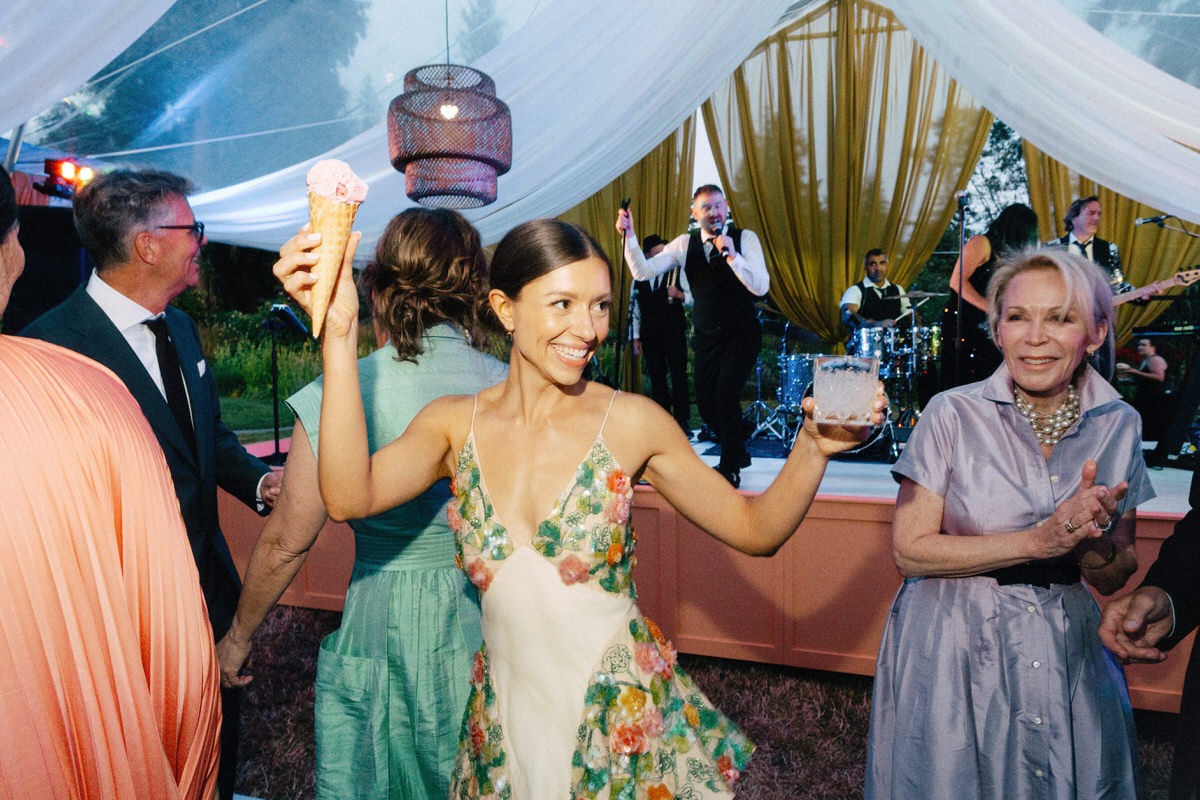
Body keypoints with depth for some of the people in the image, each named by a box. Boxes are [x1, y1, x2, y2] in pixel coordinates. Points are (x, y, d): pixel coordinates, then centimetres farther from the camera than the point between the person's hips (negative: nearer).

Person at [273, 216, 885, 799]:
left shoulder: (630, 422, -11)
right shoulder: (455, 424, -5)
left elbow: (754, 528, -6)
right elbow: (349, 498, -23)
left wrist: (814, 448, -23)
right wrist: (339, 332, -29)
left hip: (624, 718, -1)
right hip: (506, 721, 2)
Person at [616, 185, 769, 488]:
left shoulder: (745, 238, -8)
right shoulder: (685, 244, 1)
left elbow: (761, 287, -20)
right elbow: (643, 271, -7)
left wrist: (732, 255, -31)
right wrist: (630, 236, -20)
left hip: (742, 335, -4)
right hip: (706, 337, 4)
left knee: (726, 394, -19)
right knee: (706, 404, 6)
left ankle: (730, 469, 0)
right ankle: (738, 453, 34)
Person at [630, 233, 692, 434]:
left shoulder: (677, 272, 5)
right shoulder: (638, 281, 10)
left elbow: (692, 299, 2)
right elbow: (635, 311, 13)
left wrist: (679, 294, -19)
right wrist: (636, 337, 8)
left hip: (674, 333, -2)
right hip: (650, 336, 2)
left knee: (679, 377, -7)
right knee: (657, 379, 5)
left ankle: (682, 420, -3)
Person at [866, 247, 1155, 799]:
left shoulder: (1118, 426, -1)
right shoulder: (953, 414, -13)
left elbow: (1115, 579, 3)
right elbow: (909, 551, -14)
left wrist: (1091, 539, -19)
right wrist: (1038, 541, -22)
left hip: (1067, 660, 4)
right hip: (953, 658, -3)